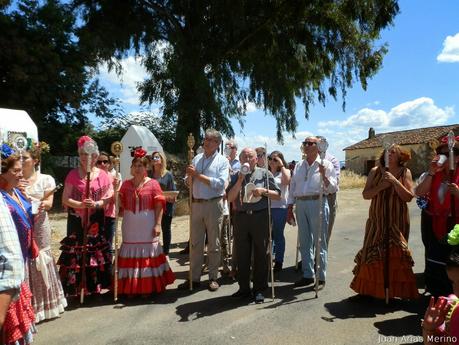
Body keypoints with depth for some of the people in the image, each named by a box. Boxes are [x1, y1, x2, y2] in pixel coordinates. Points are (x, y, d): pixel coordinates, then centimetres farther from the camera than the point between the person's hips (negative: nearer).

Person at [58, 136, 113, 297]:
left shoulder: (103, 175, 2)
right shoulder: (73, 174, 1)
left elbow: (110, 197, 0)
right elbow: (65, 199, -1)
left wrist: (96, 204, -17)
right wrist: (81, 204, -18)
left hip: (96, 222, 1)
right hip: (76, 221, 0)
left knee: (97, 252, 4)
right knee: (75, 255, 0)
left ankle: (94, 286, 18)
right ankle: (76, 287, 12)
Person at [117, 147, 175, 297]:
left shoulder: (153, 183, -4)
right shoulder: (126, 184, 7)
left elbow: (159, 205, -6)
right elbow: (120, 204, 5)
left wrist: (158, 224, -12)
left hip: (147, 227, -3)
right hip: (130, 227, 3)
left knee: (147, 255, 4)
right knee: (131, 255, 9)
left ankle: (148, 288, 16)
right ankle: (131, 288, 20)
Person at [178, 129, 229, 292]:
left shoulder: (222, 161, -2)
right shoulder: (196, 158, 10)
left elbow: (219, 183, -16)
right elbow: (188, 182, 11)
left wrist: (197, 175, -15)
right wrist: (189, 175, -11)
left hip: (213, 205, -4)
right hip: (196, 204, 4)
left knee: (213, 244, 7)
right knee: (195, 243, 9)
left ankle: (213, 278, 19)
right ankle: (194, 278, 19)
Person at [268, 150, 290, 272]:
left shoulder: (284, 172, 3)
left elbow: (287, 181, -21)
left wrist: (281, 166, -14)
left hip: (280, 207, -4)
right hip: (266, 207, 4)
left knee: (278, 235, 5)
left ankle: (279, 262, 16)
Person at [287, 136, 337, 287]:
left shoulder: (325, 164, 1)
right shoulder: (299, 166, 15)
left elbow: (333, 188, -4)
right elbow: (292, 188, 16)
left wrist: (324, 175, -20)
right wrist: (290, 209, 12)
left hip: (317, 203, -5)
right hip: (300, 204, 5)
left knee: (320, 242, 1)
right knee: (304, 241, 10)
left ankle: (321, 277, 12)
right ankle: (308, 275, 21)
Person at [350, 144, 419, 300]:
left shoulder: (405, 172, -1)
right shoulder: (375, 172, 2)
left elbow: (409, 197, -9)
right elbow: (365, 194, -2)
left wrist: (394, 181, -19)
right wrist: (381, 186, -16)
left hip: (397, 221, -1)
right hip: (377, 220, 1)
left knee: (395, 255, -1)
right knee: (373, 255, 6)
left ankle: (396, 290, 17)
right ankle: (370, 288, 23)